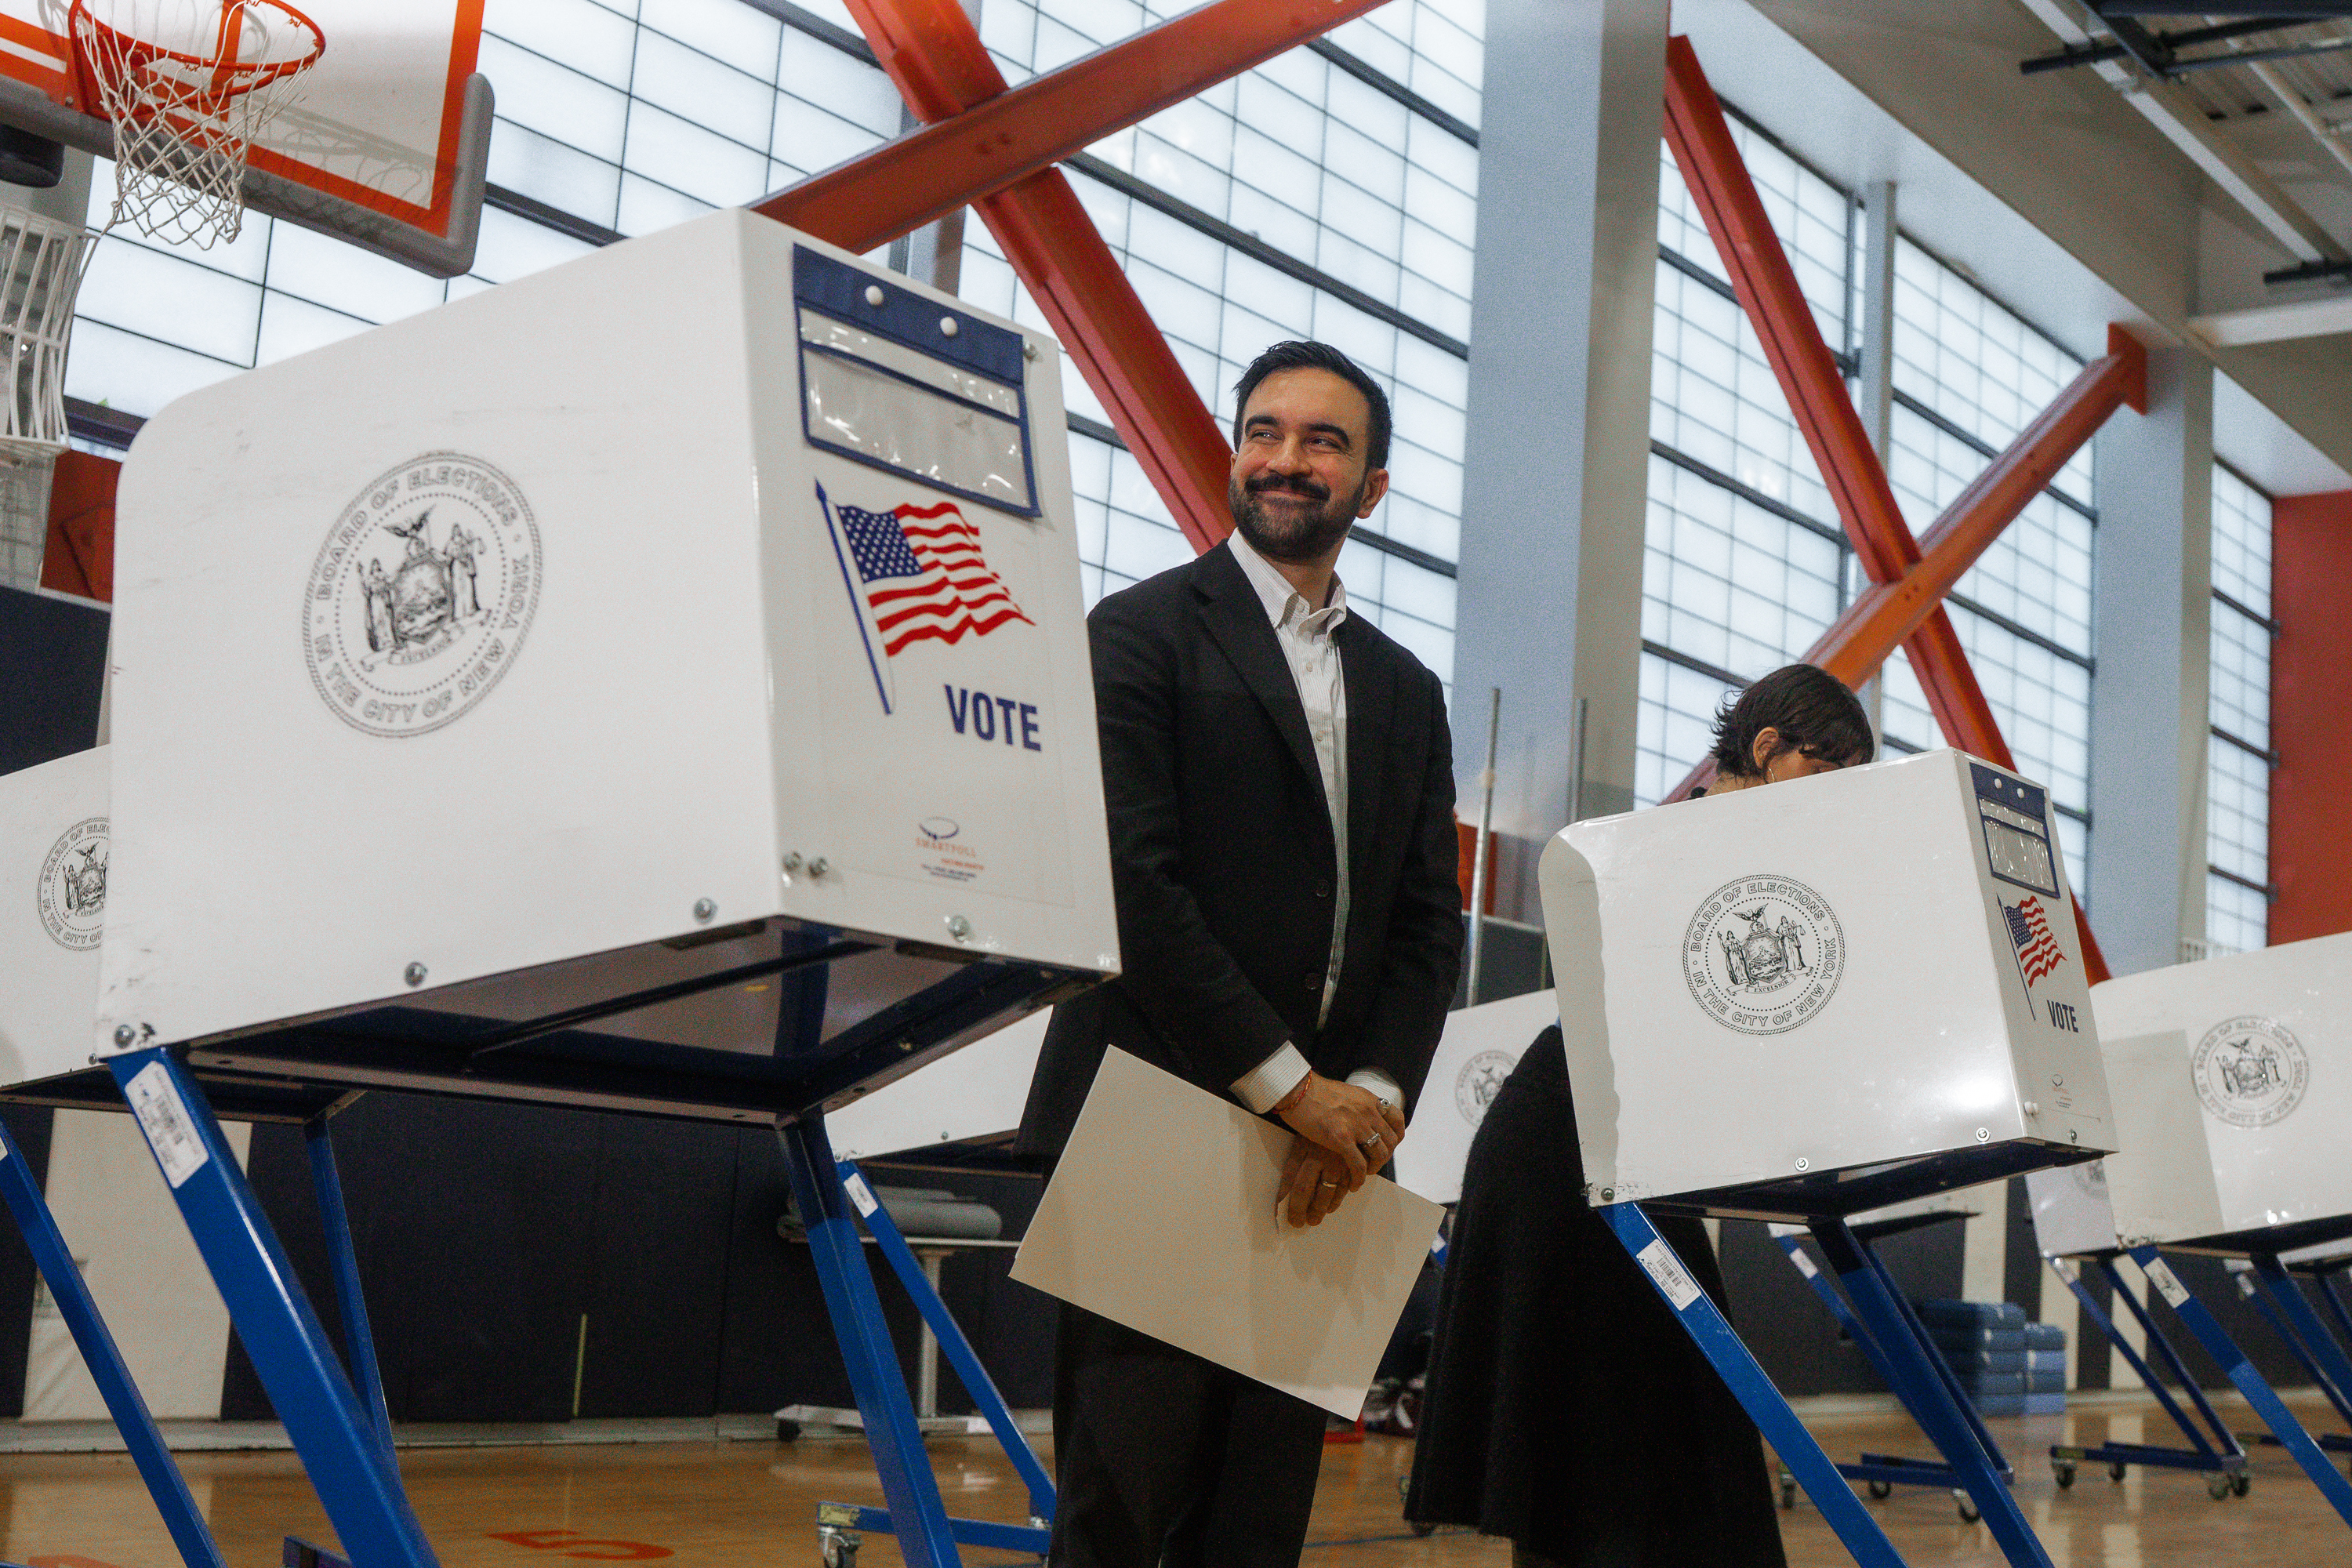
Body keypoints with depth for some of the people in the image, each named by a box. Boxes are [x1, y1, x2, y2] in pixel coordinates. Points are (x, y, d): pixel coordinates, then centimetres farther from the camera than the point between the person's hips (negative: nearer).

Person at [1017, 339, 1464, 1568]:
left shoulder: (1406, 693, 19)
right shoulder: (1143, 631, 1)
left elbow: (1429, 924, 13)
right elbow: (1135, 881, -9)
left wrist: (1372, 1097, -5)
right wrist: (1287, 1085, -13)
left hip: (1327, 1146, 5)